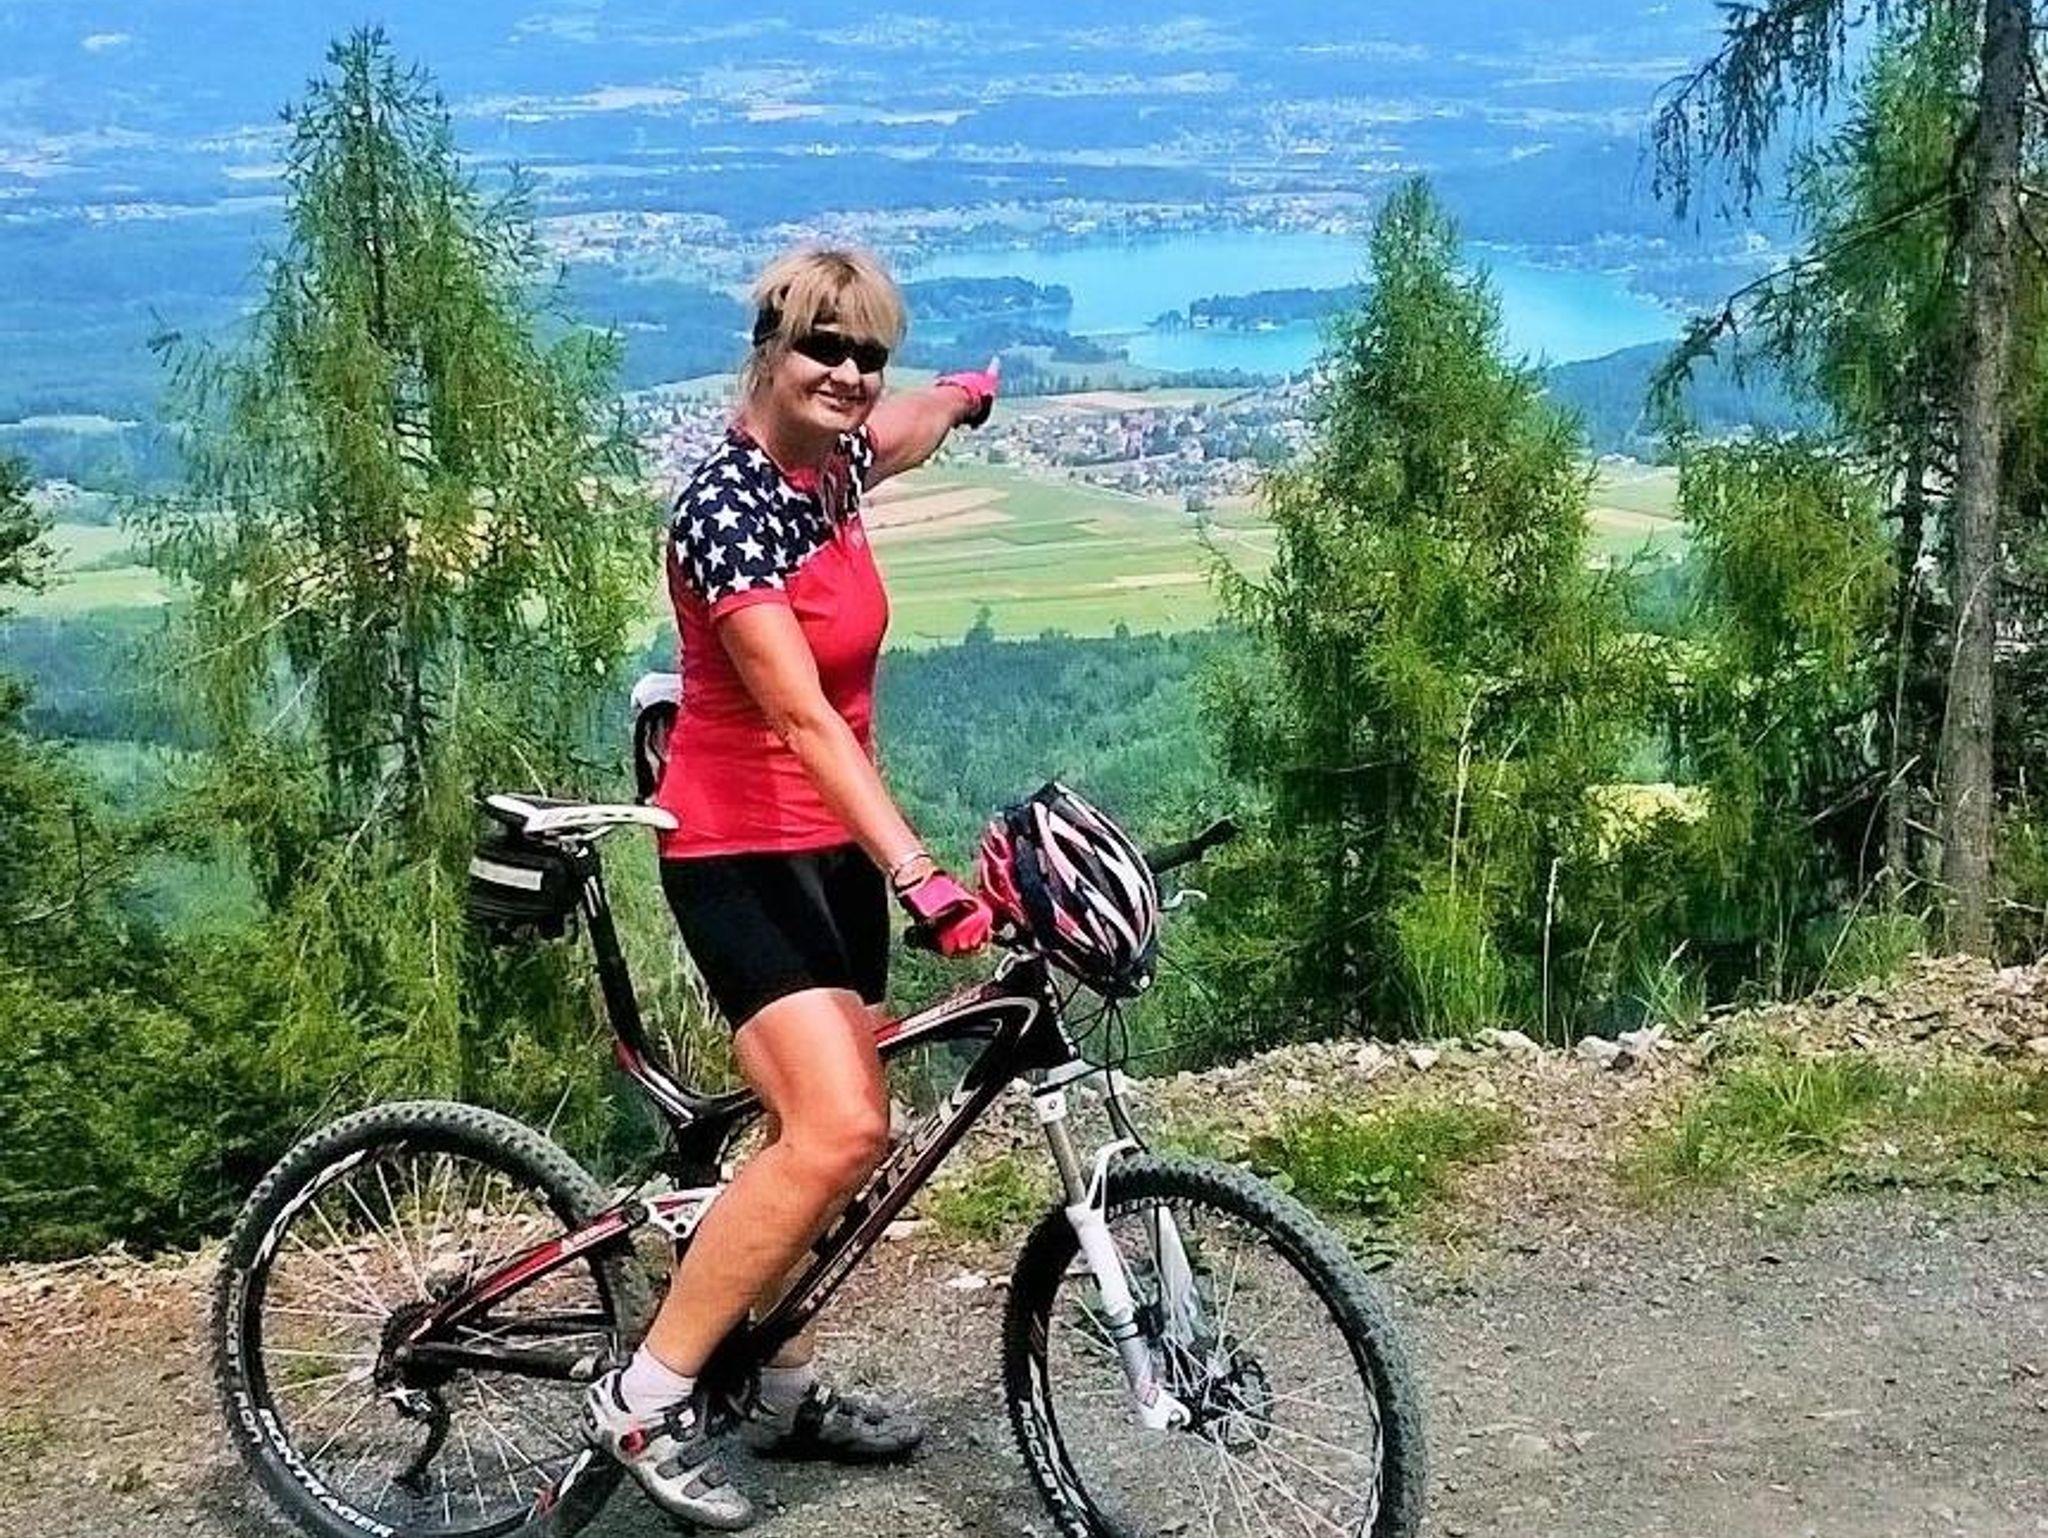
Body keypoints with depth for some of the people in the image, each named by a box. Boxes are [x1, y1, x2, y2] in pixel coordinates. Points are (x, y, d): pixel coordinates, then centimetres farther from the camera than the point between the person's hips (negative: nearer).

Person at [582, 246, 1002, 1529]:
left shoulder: (834, 468, 4)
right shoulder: (728, 507, -21)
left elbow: (903, 431, 32)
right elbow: (803, 719, -30)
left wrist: (968, 392, 53)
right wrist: (918, 875, -37)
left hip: (836, 847, 9)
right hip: (741, 853, -9)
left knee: (826, 1131, 12)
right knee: (842, 1128, -21)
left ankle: (785, 1388, 29)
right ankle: (645, 1399, -7)